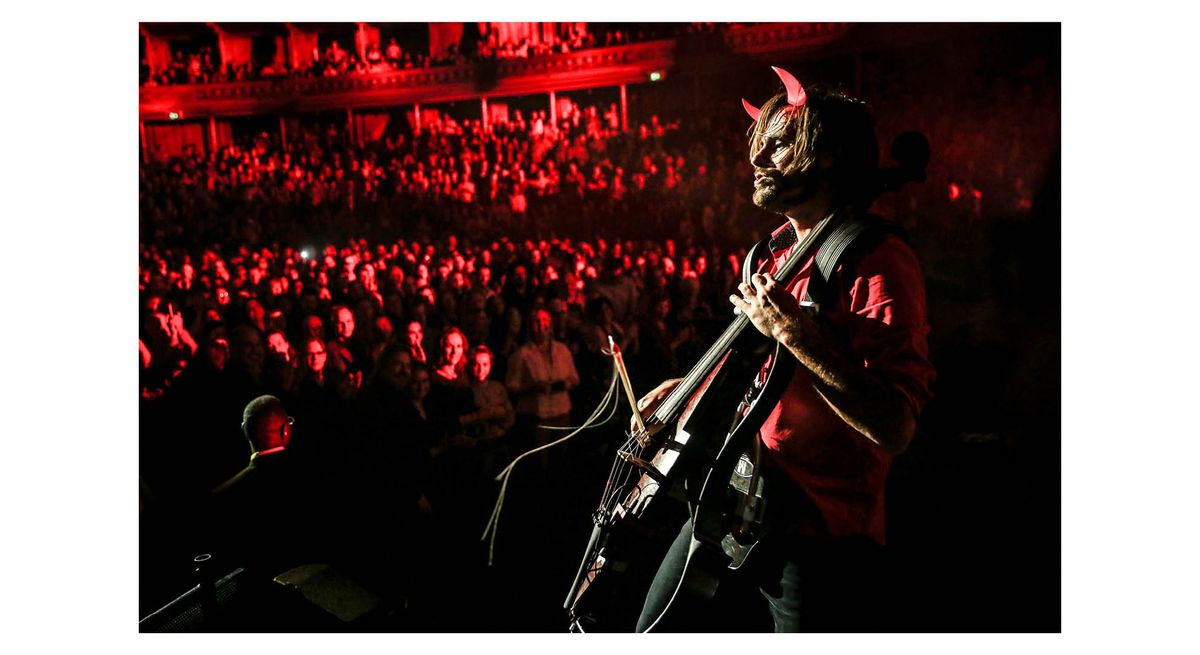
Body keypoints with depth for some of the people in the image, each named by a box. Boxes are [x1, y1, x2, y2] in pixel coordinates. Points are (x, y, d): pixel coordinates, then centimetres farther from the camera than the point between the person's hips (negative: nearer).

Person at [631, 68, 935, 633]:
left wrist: (795, 334, -28)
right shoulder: (783, 257, 13)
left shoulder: (876, 263, -16)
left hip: (816, 533, -8)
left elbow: (893, 429, -25)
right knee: (654, 632, 14)